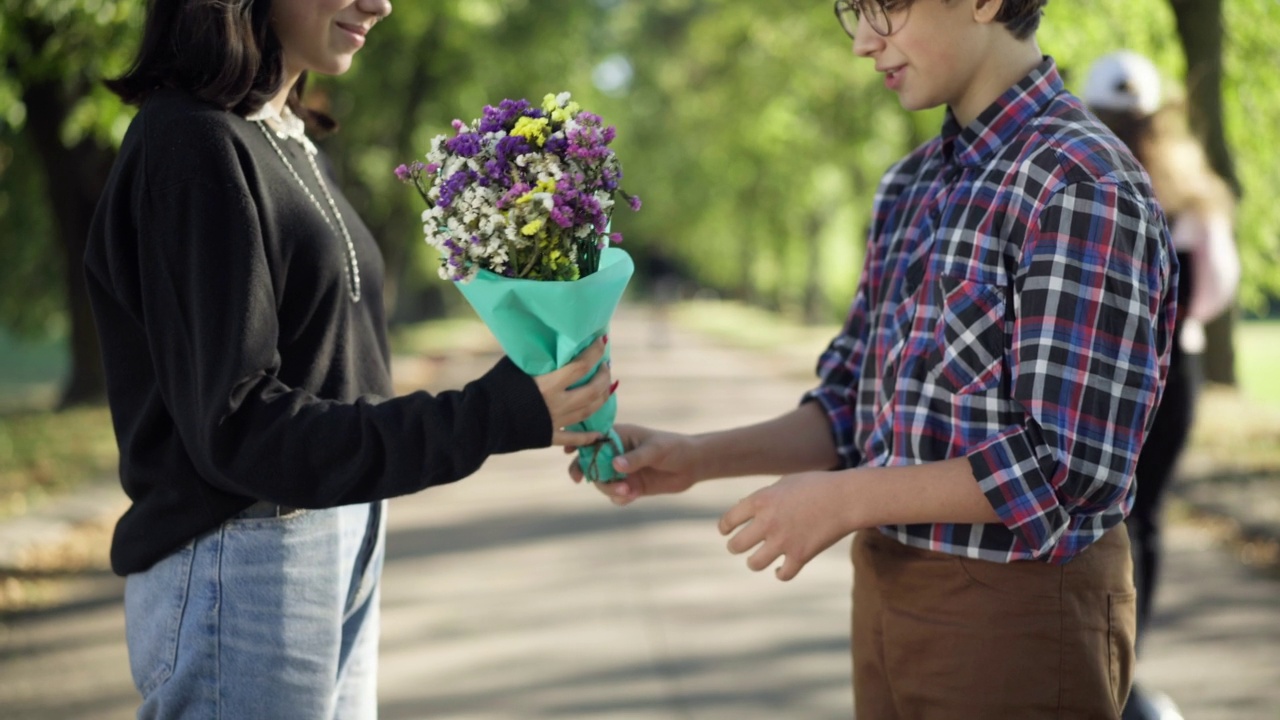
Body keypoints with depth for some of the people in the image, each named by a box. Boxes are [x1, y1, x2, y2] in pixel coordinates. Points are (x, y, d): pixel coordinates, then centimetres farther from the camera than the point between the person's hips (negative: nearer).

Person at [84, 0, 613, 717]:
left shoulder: (295, 146, 11)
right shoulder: (194, 146, -16)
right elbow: (238, 426, -21)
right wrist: (489, 419, -26)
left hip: (345, 556, 8)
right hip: (240, 569, -8)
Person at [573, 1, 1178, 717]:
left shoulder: (1085, 188, -17)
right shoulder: (910, 186, 10)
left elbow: (1066, 469, -22)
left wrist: (846, 499, -17)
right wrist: (698, 457, 1)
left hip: (1015, 613, -7)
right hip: (890, 598, 7)